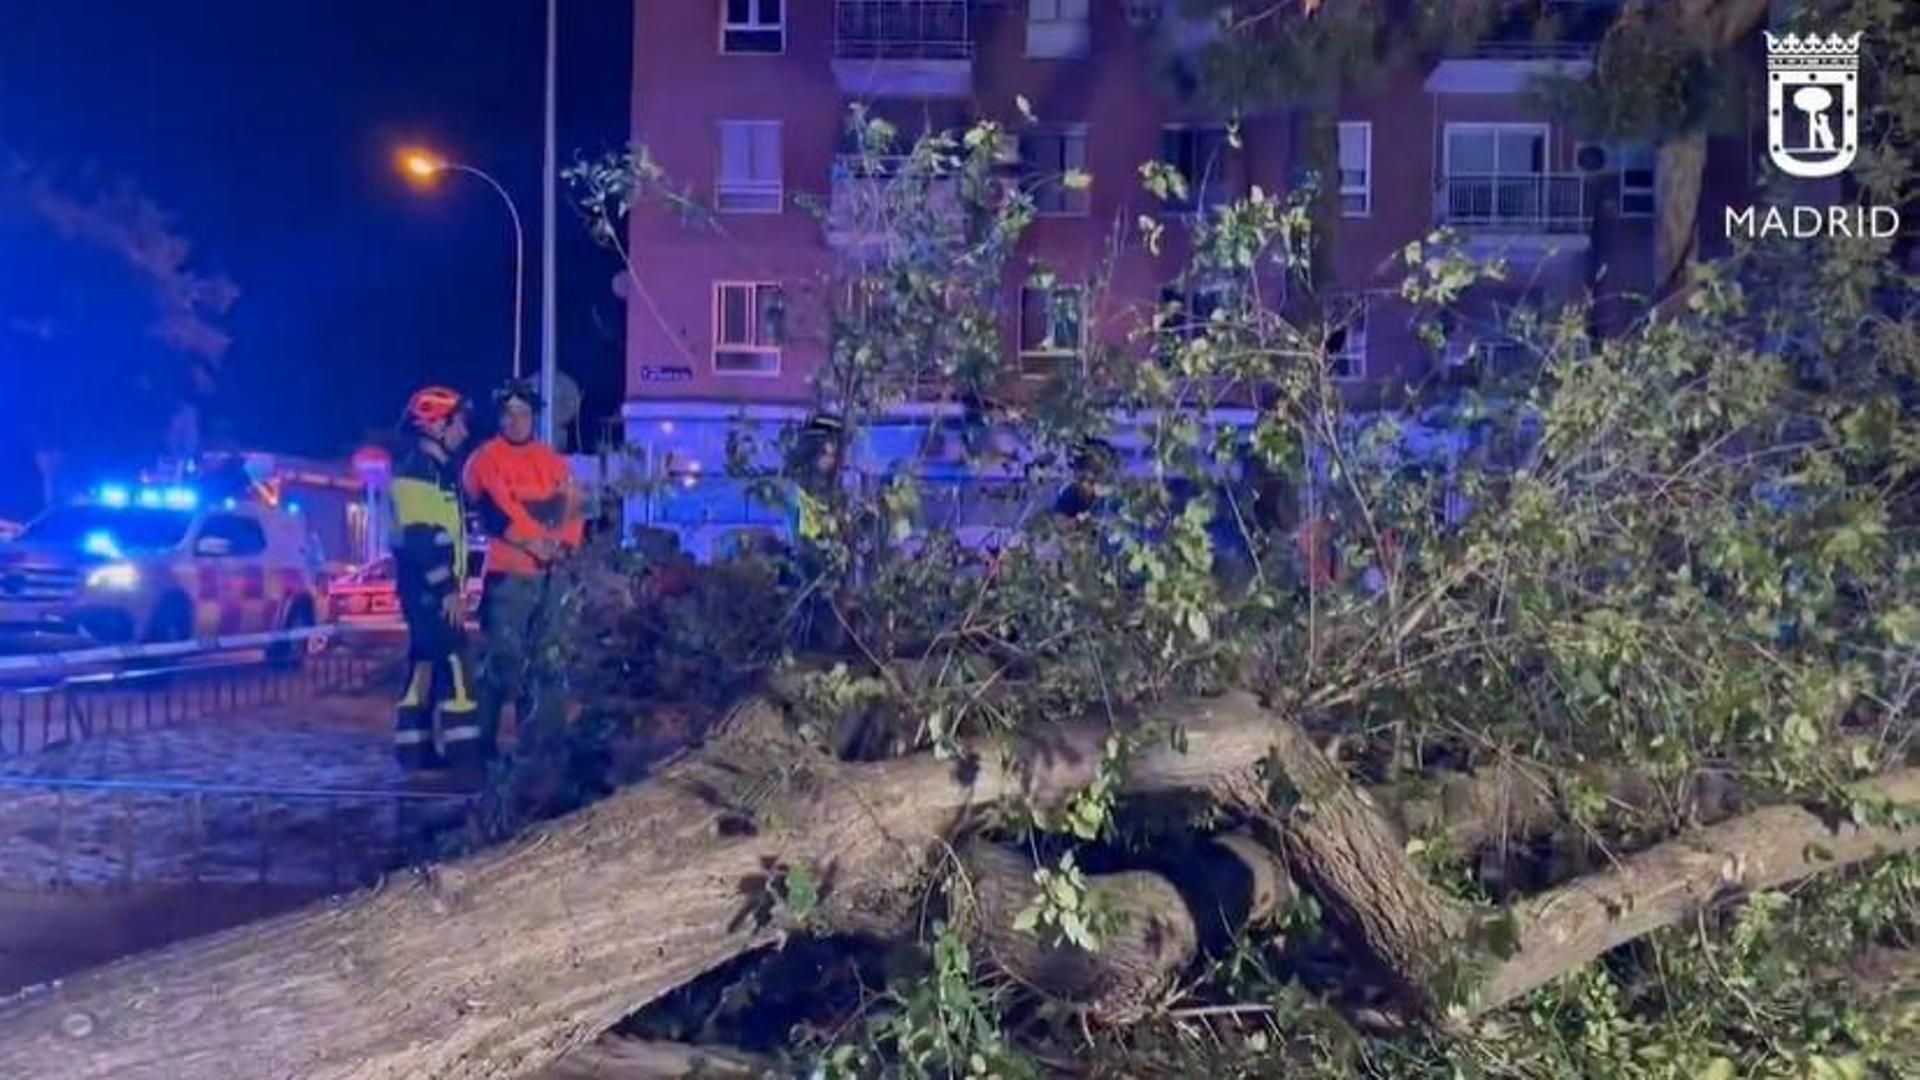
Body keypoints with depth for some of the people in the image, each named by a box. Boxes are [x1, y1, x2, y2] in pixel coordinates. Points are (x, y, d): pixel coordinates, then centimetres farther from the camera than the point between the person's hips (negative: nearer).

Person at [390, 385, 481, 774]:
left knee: (425, 666, 11)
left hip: (435, 586, 10)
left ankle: (415, 750, 16)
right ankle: (463, 754, -11)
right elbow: (420, 539, -21)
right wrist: (447, 589, -22)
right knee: (452, 663, -12)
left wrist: (453, 585, 21)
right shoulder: (416, 472, -13)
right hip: (428, 587, -10)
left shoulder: (438, 470, 18)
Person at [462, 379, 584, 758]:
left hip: (551, 573, 5)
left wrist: (564, 543, -9)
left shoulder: (553, 461, 16)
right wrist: (532, 542, -18)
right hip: (508, 572, -5)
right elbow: (494, 510, -11)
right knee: (504, 655, -10)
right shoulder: (485, 459, 0)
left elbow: (572, 506, 9)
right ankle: (487, 739, -2)